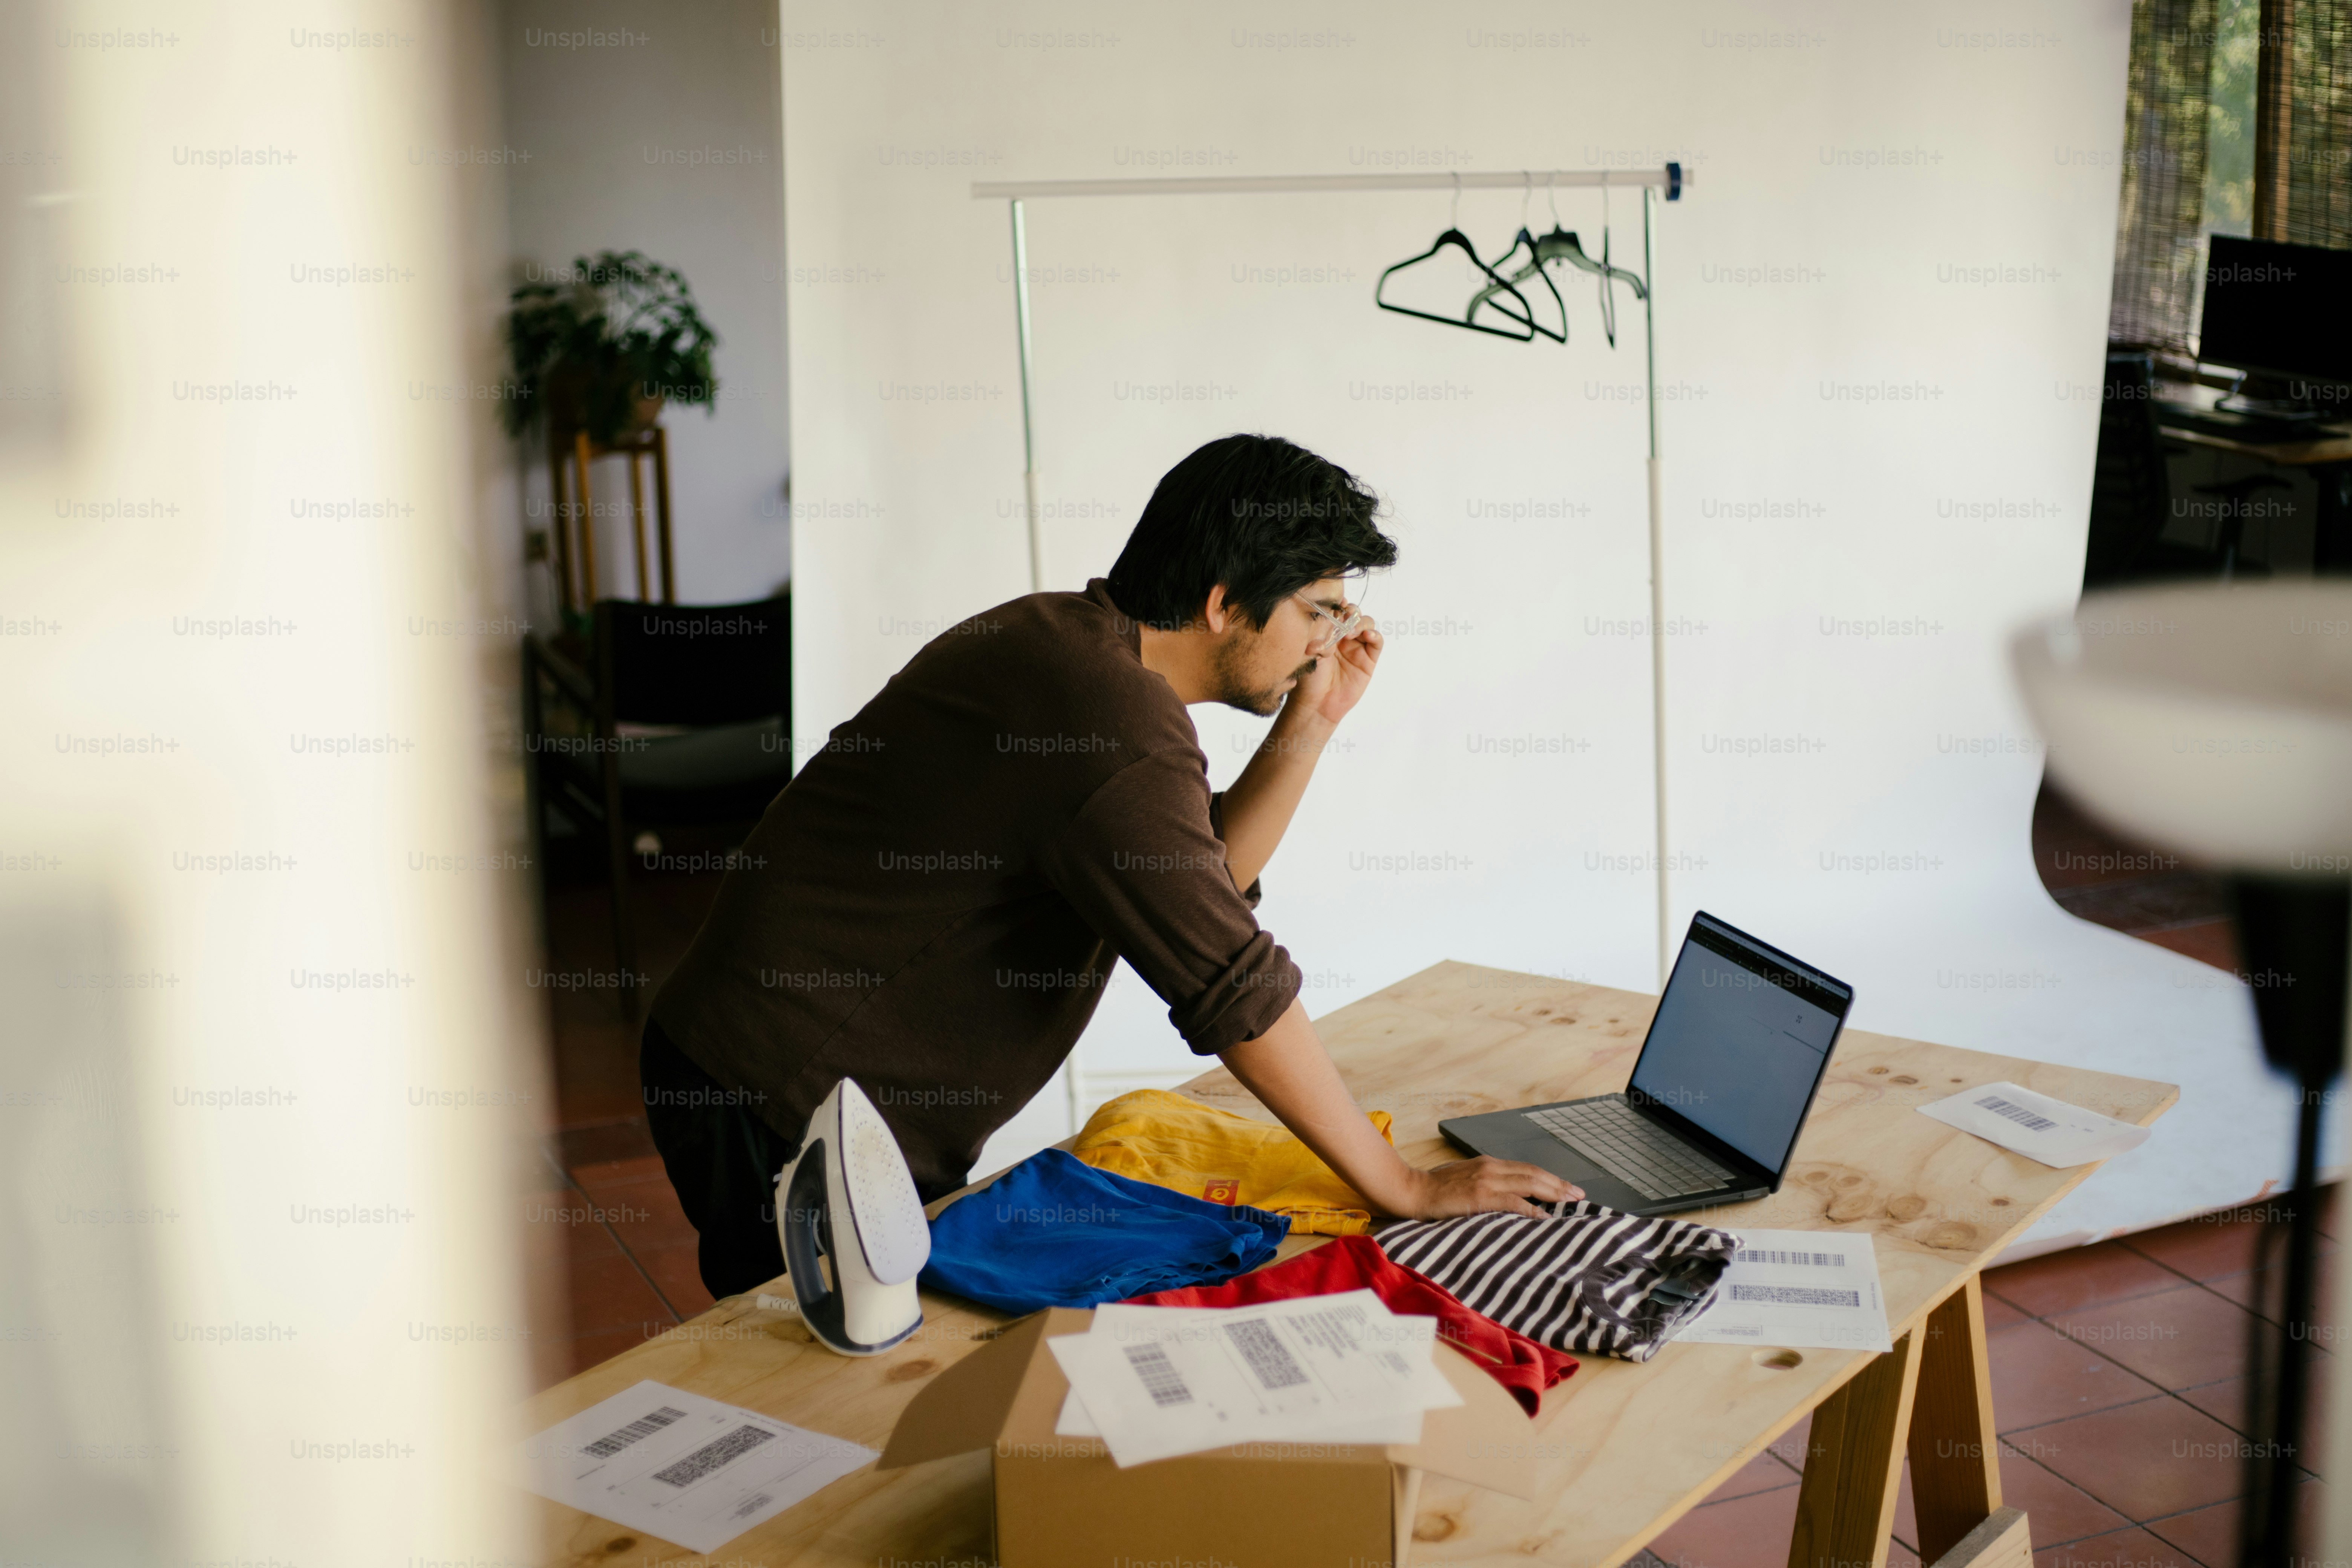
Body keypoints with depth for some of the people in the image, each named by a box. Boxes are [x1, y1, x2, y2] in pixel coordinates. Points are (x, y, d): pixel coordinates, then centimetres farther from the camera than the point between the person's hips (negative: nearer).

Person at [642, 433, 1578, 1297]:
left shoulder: (1062, 638, 8)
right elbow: (1235, 989, -25)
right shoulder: (1120, 727, -25)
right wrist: (1402, 1189, -17)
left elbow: (1204, 876, 15)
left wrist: (1310, 724, 4)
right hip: (788, 1110, -10)